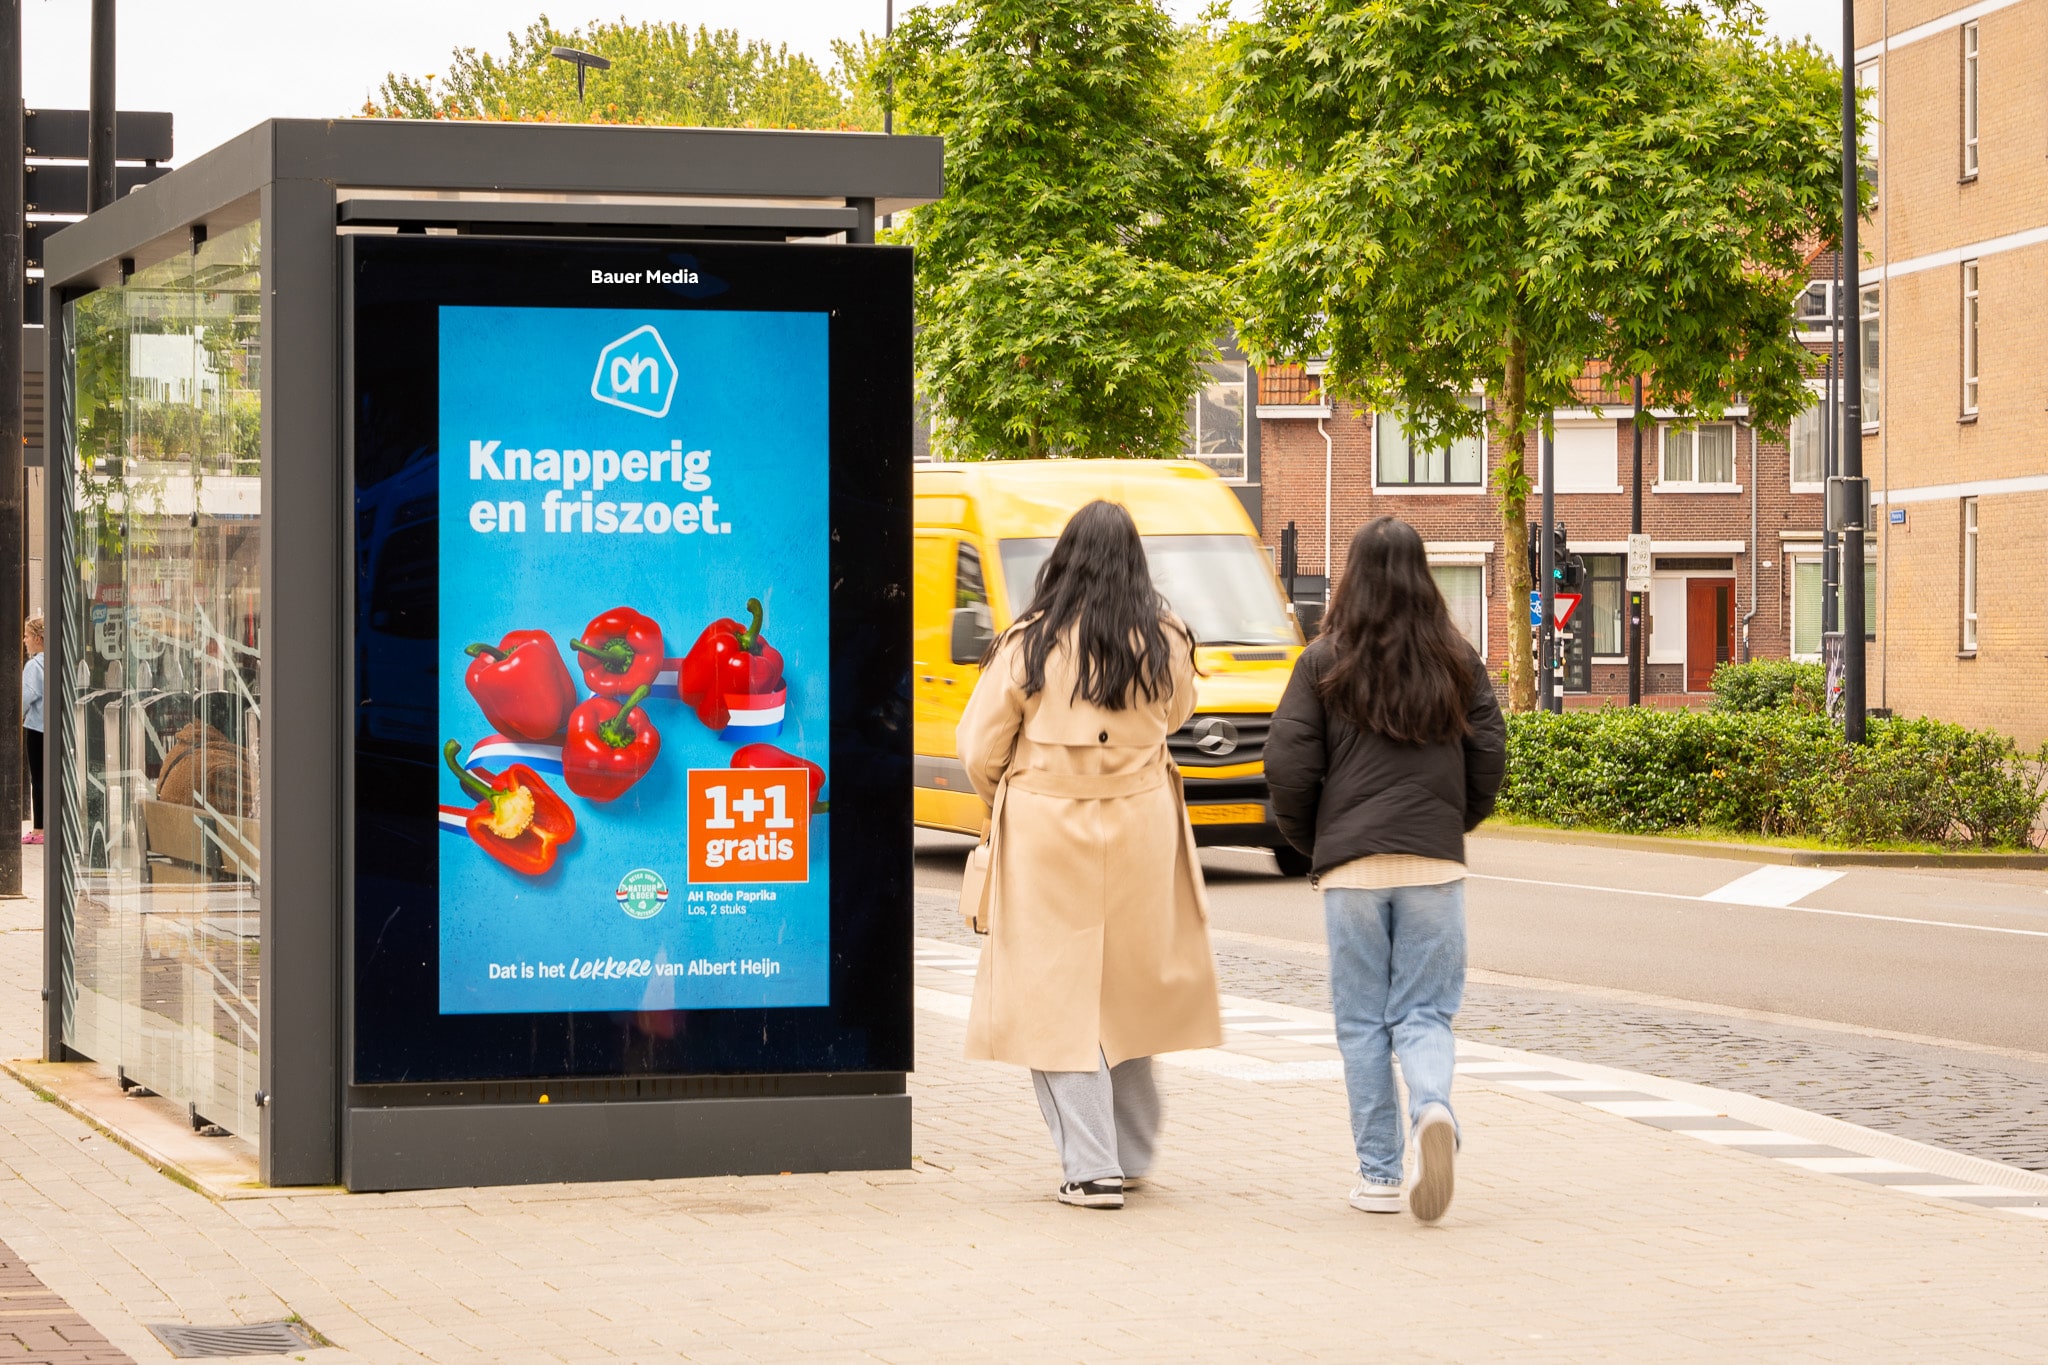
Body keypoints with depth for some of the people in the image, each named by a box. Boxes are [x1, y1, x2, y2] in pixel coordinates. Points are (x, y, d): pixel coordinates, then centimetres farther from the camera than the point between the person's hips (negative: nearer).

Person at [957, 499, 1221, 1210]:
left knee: (1058, 1000, 2)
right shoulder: (1166, 643, -3)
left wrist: (1004, 806, 15)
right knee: (1129, 992, 18)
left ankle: (1091, 1169, -4)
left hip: (1045, 836, -3)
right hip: (1140, 832, 3)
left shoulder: (1029, 645, -10)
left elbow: (980, 747, -3)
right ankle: (1131, 1155, 29)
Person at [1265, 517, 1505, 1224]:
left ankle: (1378, 1175, 7)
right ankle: (1434, 1109, -24)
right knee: (1423, 1013, 6)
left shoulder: (1324, 662, -2)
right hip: (1435, 862, 1)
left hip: (1350, 864, -1)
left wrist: (1309, 840, 13)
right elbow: (1489, 758, 4)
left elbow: (1289, 767, -4)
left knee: (1362, 1020, 7)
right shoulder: (1457, 661, 3)